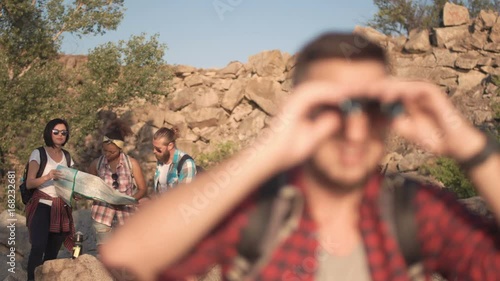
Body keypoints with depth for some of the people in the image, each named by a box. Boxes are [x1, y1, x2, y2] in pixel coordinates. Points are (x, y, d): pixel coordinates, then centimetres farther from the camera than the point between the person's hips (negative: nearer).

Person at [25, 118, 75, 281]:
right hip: (42, 207, -5)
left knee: (52, 252, 4)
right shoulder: (38, 154, -2)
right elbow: (29, 184, -10)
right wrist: (47, 177, -27)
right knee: (38, 248, -19)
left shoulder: (67, 156, 13)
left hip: (61, 209, 5)